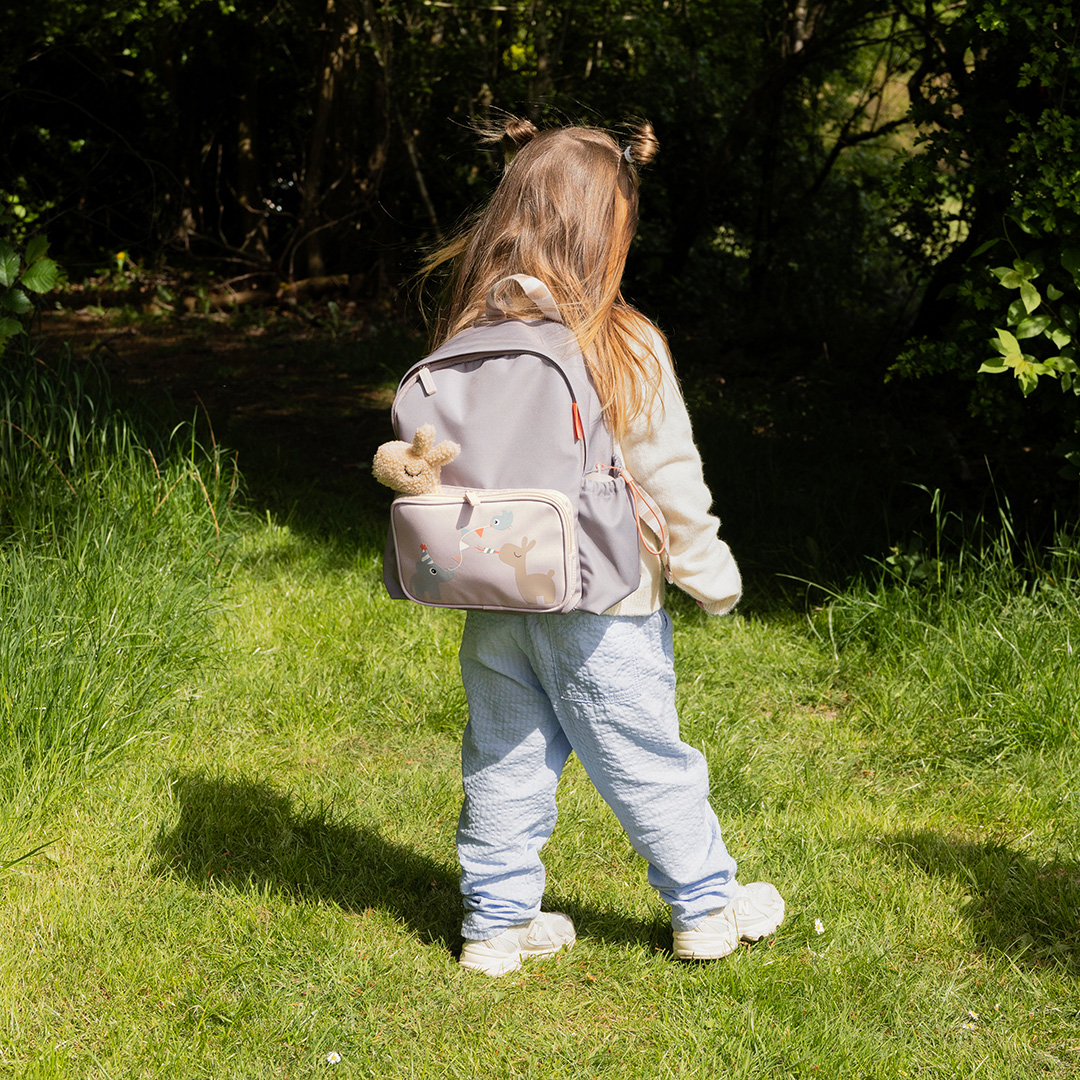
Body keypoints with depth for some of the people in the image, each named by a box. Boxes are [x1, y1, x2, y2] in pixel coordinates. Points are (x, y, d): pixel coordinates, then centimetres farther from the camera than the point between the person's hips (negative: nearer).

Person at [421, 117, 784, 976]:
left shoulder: (468, 334, -2)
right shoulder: (624, 346, -15)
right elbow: (669, 478, -10)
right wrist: (711, 573, 3)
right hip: (599, 602, -4)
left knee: (505, 761, 14)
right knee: (647, 760, 10)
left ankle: (499, 921, 23)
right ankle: (707, 906, 26)